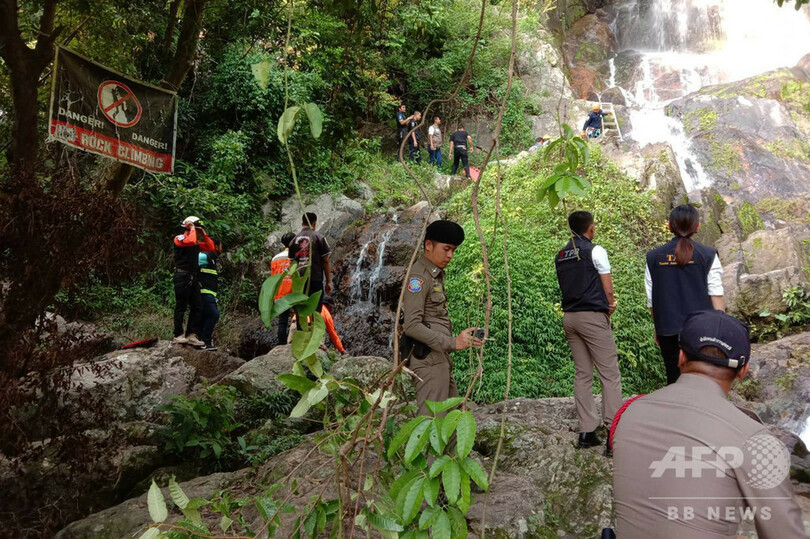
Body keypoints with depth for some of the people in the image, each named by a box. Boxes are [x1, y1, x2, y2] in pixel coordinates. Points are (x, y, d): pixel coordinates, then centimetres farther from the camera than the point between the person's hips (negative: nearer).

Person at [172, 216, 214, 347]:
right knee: (181, 306, -4)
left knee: (196, 307, 4)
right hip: (182, 276, -8)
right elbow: (191, 241, -26)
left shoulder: (197, 242, 17)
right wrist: (192, 229, -9)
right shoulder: (179, 238, -6)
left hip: (193, 277, 8)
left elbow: (211, 248, 14)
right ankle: (178, 336, 1)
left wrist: (204, 234, 9)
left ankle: (191, 335, 6)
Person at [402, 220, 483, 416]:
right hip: (428, 359, -10)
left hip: (441, 358, 10)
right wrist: (452, 343, -22)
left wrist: (462, 338, 9)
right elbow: (411, 326, -21)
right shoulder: (418, 277, -13)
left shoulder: (436, 274, 18)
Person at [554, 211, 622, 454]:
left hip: (569, 316, 6)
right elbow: (608, 289, -7)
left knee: (582, 374, 10)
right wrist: (609, 306, 12)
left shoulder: (560, 257, 13)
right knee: (610, 374, -2)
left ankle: (587, 431, 11)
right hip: (593, 316, -6)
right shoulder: (595, 251, -6)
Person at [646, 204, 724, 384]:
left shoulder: (654, 257, 2)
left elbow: (651, 300, 6)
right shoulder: (707, 255, -3)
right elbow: (716, 296, -4)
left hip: (668, 331, 2)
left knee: (674, 379, 9)